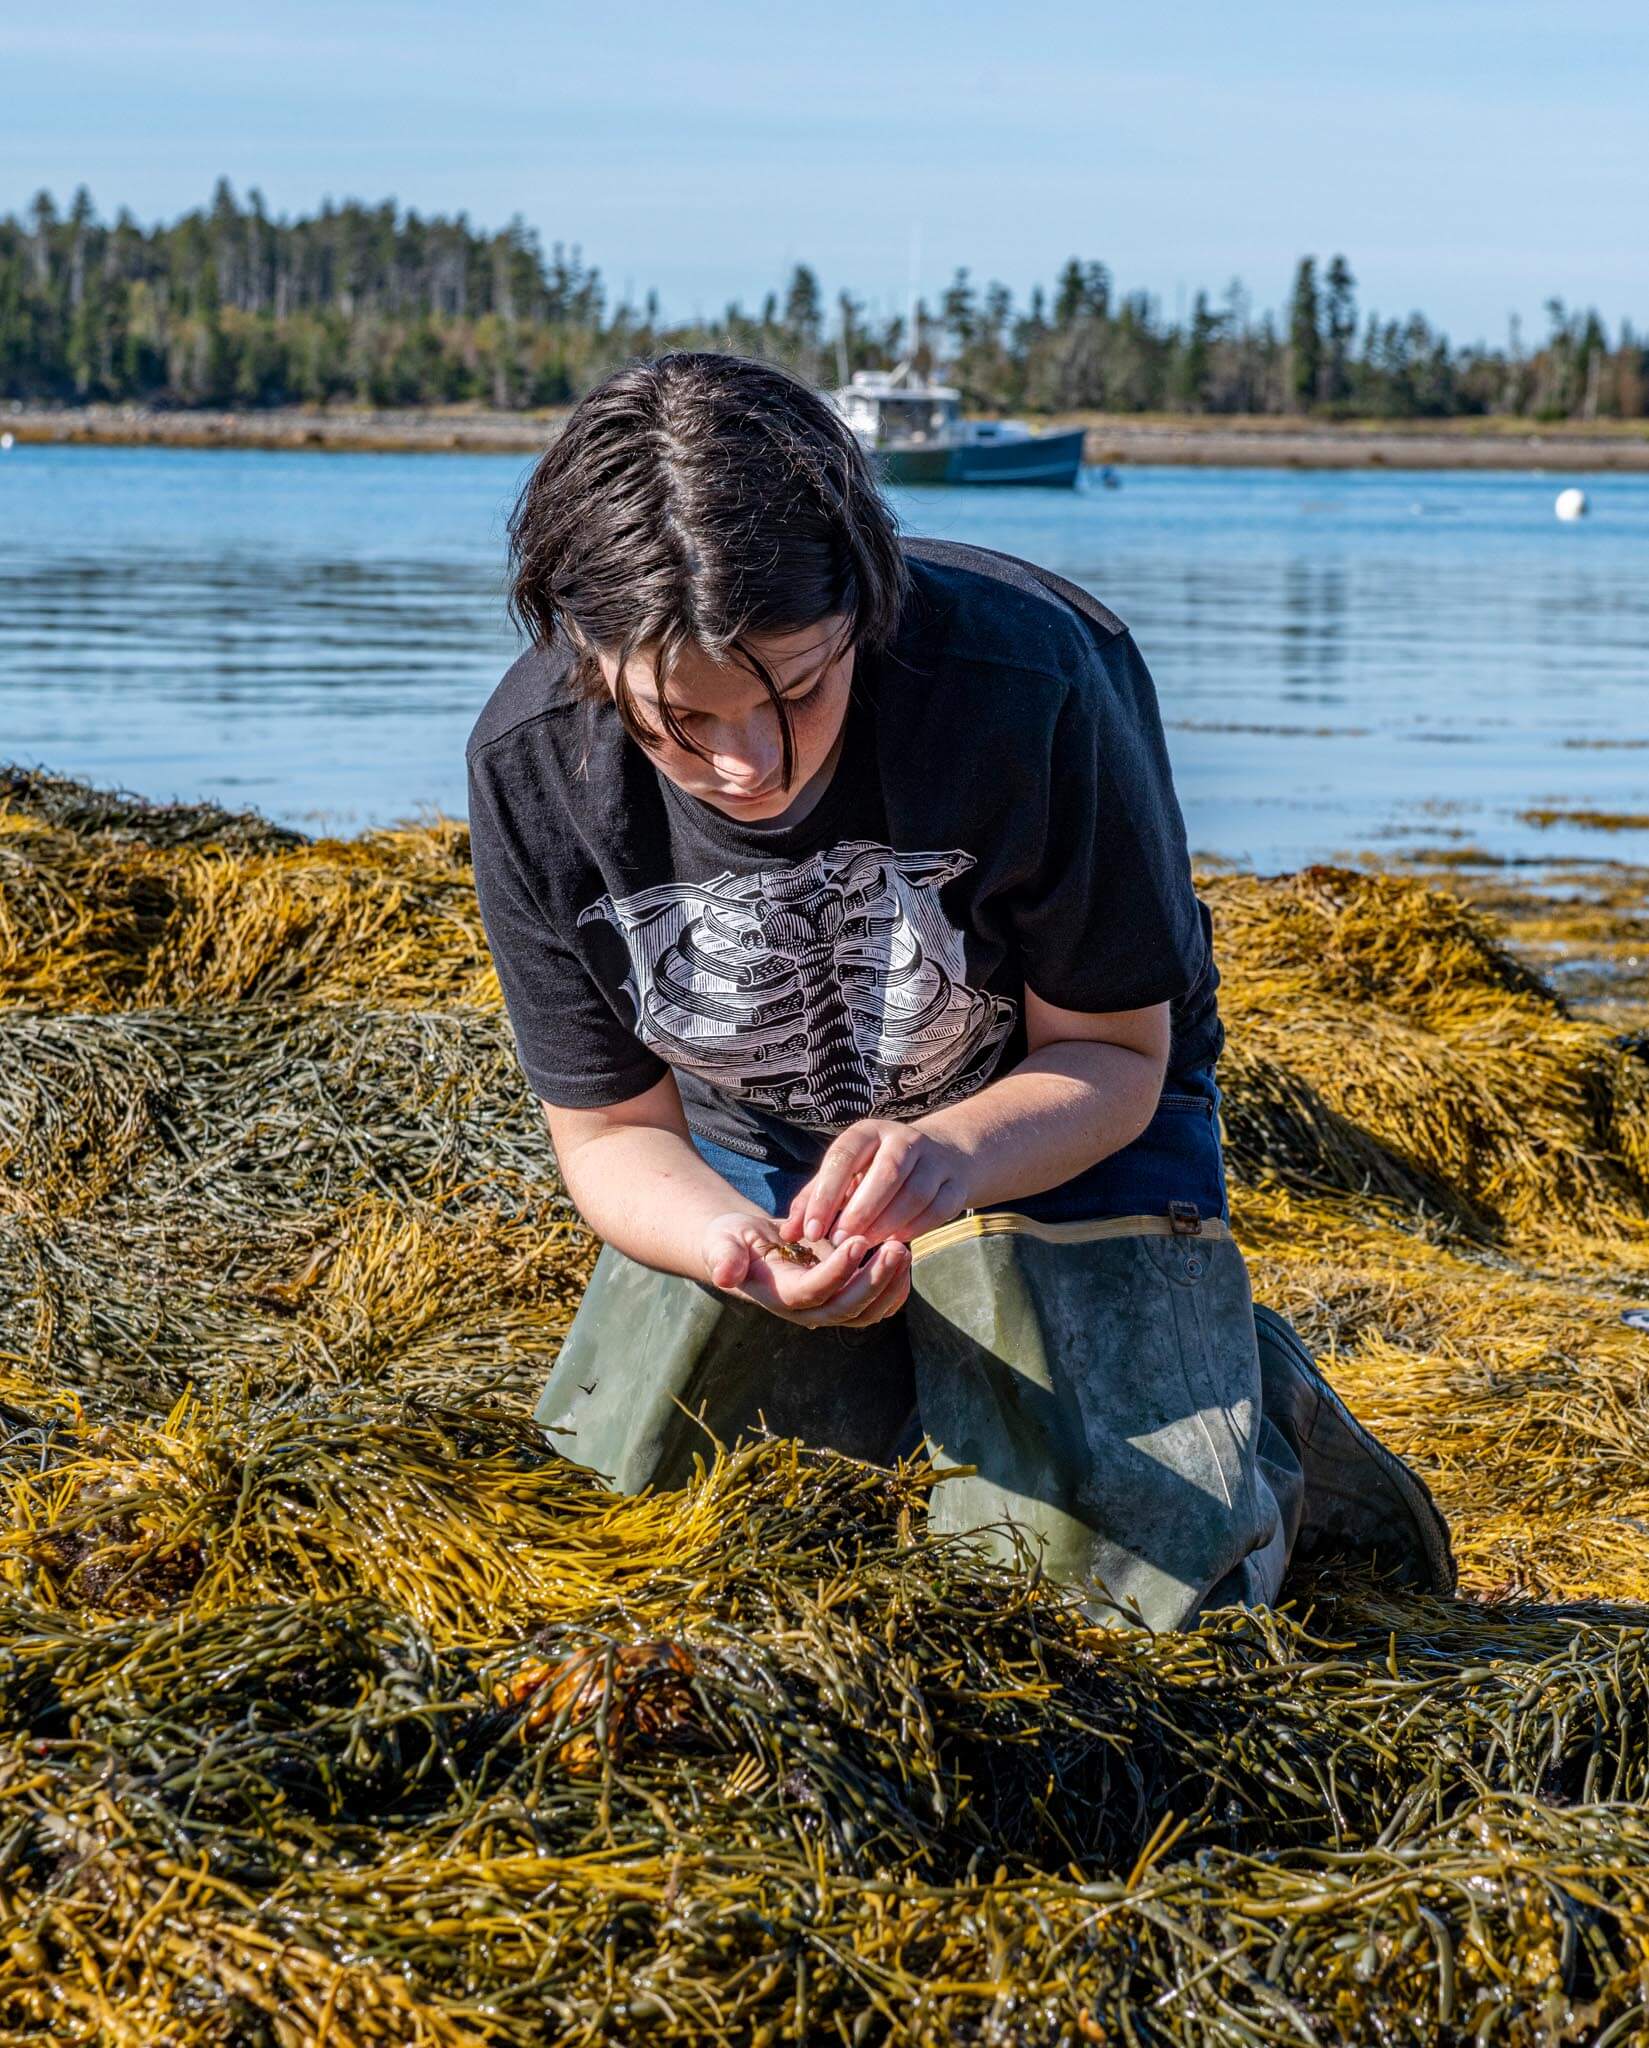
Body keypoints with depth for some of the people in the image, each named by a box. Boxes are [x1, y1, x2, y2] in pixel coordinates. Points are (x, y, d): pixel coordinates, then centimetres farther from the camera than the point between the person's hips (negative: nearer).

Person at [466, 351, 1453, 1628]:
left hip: (1054, 1120, -3)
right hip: (753, 1158, 4)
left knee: (1135, 1582, -18)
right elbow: (610, 1131, -14)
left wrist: (945, 1156, -41)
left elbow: (1114, 1055, -19)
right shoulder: (528, 765, -24)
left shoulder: (1025, 682, -33)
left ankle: (1249, 1411, 18)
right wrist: (748, 1251, -38)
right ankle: (910, 1374, 22)